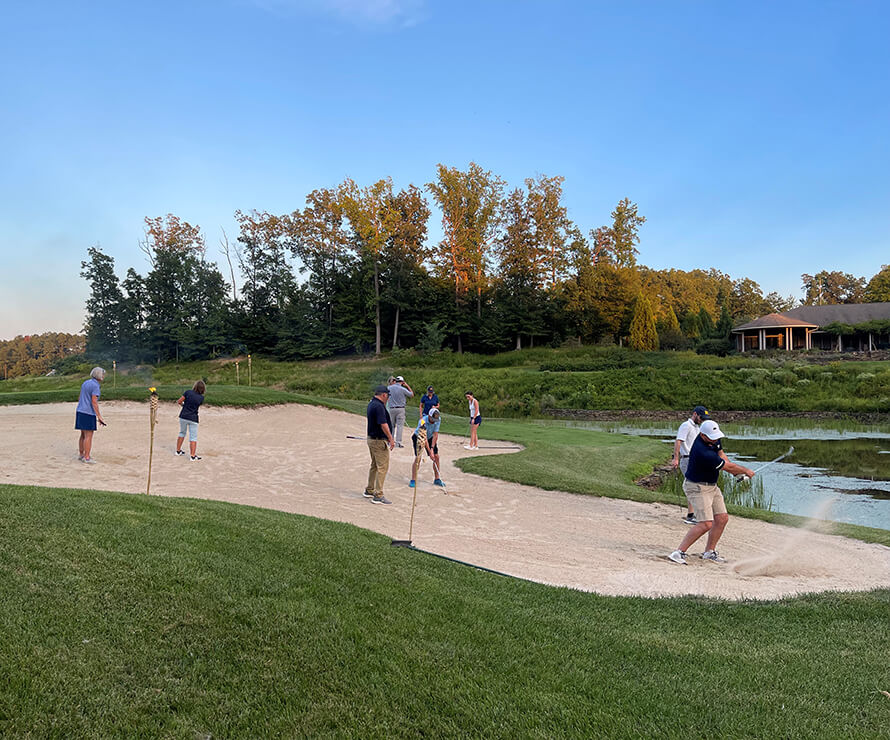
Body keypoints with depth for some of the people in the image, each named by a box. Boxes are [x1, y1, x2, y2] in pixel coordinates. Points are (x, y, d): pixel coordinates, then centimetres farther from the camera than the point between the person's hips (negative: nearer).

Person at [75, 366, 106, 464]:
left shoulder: (85, 383, 13)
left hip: (80, 411, 9)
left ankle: (81, 455, 22)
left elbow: (80, 398, 17)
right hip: (88, 413, -9)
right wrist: (99, 417, -18)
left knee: (83, 435, 16)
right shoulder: (95, 386, -14)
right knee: (88, 436, -5)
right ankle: (86, 458, -3)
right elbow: (94, 402, -19)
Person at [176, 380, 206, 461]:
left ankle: (178, 451, 33)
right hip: (193, 418, -2)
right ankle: (193, 456, -3)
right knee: (193, 437, 2)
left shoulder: (188, 392, -9)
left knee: (182, 433, 22)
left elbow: (179, 402, -5)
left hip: (183, 416, 2)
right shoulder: (201, 398, -8)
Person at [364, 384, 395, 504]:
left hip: (371, 439, 11)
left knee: (374, 465, 21)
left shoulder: (371, 404, 10)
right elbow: (383, 424, -24)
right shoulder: (379, 406, -21)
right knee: (383, 467, -6)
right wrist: (391, 439, -20)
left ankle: (369, 491, 31)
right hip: (379, 441, -11)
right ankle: (378, 496, -4)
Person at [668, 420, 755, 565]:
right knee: (706, 524, -17)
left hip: (712, 486, 10)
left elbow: (721, 454, 14)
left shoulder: (715, 438, -4)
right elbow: (728, 467, -19)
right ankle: (679, 552, -14)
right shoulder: (703, 453, -32)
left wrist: (737, 473, 3)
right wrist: (746, 471, -2)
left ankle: (709, 552, 21)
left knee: (722, 518, 9)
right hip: (697, 488, -9)